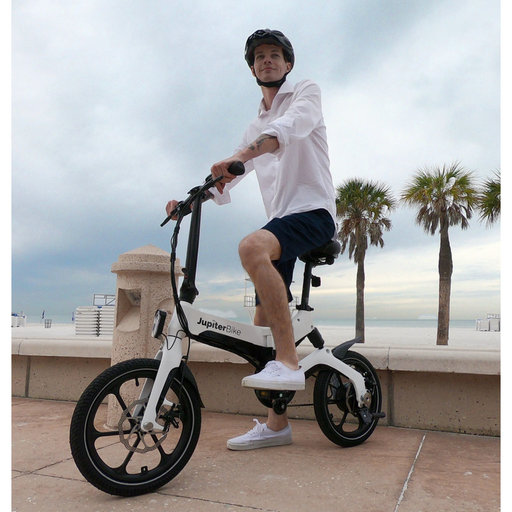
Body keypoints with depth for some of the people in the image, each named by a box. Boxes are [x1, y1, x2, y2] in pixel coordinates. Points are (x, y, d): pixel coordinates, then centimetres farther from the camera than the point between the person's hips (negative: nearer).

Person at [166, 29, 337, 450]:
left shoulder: (307, 92, 7)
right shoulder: (255, 128, 25)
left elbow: (289, 127, -17)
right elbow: (227, 184, 23)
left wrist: (238, 156, -32)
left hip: (313, 211, -7)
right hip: (280, 221, 7)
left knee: (252, 246, -38)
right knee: (262, 324, 2)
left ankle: (289, 364, -32)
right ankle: (276, 425, 14)